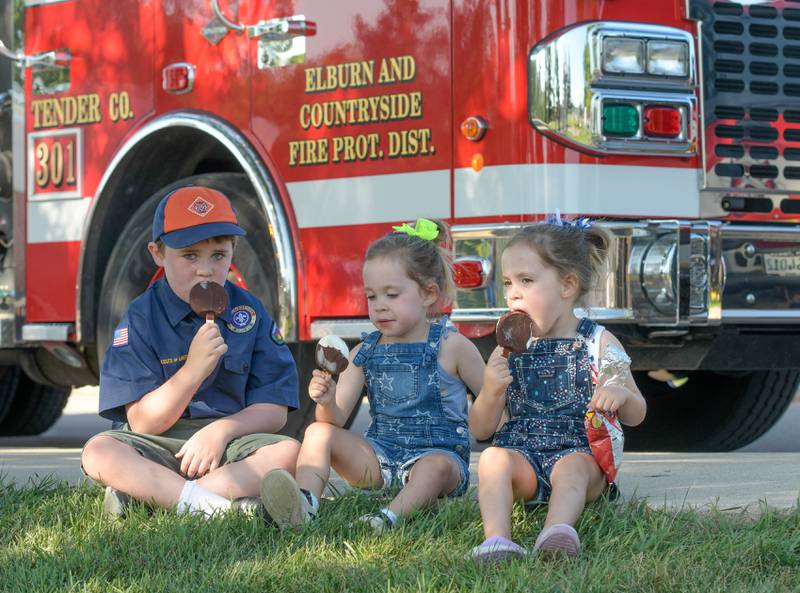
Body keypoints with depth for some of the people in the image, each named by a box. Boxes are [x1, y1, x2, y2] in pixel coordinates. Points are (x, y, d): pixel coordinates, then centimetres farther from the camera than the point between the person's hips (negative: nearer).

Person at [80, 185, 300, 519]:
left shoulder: (249, 312, 4)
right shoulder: (141, 319, -3)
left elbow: (273, 411, 1)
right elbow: (142, 423, -11)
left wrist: (221, 429, -19)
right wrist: (194, 369, -24)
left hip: (229, 443, 2)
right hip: (160, 448, -2)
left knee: (289, 452, -27)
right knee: (98, 453, -29)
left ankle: (141, 494, -27)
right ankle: (226, 504, -39)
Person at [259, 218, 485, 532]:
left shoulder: (451, 347, -2)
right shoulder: (365, 353, 9)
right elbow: (337, 420, 1)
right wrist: (327, 402, -20)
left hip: (439, 451, -5)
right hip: (380, 454, 5)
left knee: (436, 466, -37)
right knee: (318, 432, -11)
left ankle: (390, 517, -59)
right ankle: (304, 503, -35)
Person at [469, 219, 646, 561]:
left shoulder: (598, 343, 8)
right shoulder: (508, 350, 12)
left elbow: (636, 415, 11)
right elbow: (481, 430, 12)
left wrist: (621, 395, -14)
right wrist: (491, 392, -10)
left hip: (580, 451, -2)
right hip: (521, 452, 2)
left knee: (572, 468, -35)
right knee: (493, 459, -29)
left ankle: (556, 532, -63)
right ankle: (496, 539, -50)